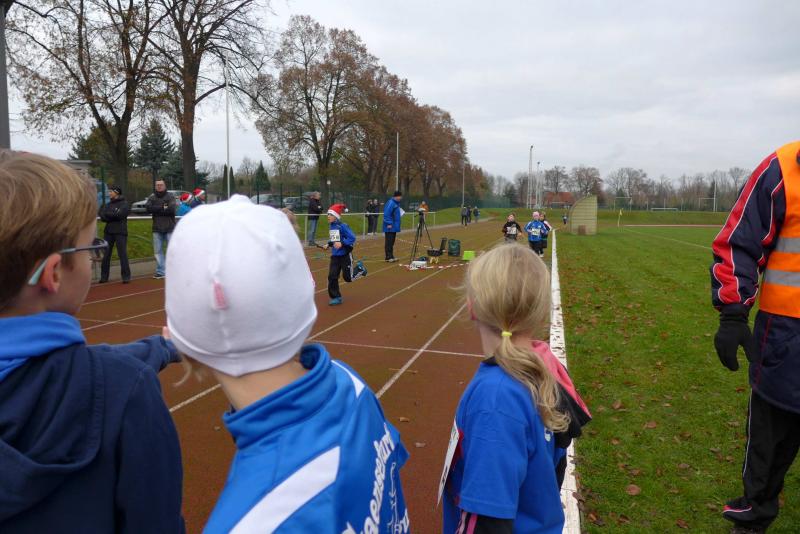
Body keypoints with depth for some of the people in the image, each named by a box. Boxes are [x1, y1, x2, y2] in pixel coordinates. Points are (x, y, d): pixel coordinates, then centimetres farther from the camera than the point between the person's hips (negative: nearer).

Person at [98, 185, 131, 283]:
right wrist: (113, 215, -12)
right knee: (105, 254, 5)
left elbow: (119, 214, -14)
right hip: (108, 232, 5)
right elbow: (103, 217, 4)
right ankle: (104, 276, 12)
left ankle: (126, 276, -2)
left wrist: (107, 214, -2)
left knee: (123, 254, -6)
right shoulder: (108, 204, 15)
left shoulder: (124, 204, 0)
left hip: (120, 232, -5)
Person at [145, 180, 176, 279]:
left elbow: (172, 208, -16)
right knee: (158, 251, 4)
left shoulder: (170, 196, 1)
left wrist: (157, 210, -9)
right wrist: (163, 208, -12)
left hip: (169, 228, -3)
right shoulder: (151, 197, 9)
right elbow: (148, 208, -8)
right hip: (157, 229, 3)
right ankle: (160, 272, 10)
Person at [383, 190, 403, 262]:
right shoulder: (391, 203, -17)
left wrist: (400, 213, 10)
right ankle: (388, 257, -3)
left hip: (394, 227, 10)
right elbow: (386, 214, -22)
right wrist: (389, 223, -23)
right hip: (390, 227, -10)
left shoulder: (396, 203, 14)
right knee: (389, 242, -6)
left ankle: (391, 256, 19)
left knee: (391, 242, 13)